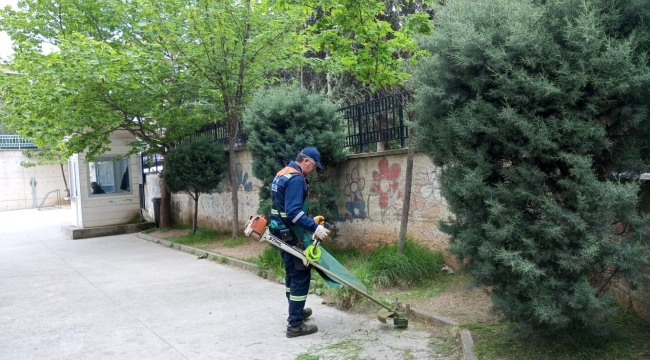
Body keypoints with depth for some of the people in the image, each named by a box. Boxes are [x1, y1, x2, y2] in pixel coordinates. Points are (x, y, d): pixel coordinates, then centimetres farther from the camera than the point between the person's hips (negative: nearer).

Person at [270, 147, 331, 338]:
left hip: (282, 232, 10)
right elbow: (293, 212, -28)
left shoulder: (282, 174, 13)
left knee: (292, 273, 22)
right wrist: (314, 227, -29)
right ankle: (295, 325, 0)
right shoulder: (296, 179, -19)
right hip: (291, 235, -10)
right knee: (301, 276, -4)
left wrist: (310, 220, 18)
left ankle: (296, 311, 36)